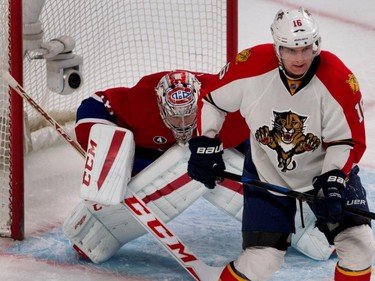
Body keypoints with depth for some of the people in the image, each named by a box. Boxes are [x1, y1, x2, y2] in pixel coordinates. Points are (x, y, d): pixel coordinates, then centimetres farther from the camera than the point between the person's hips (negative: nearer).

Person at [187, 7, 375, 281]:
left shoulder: (340, 81, -25)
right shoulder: (250, 68, -23)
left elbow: (348, 140, -16)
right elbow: (212, 100, -5)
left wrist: (332, 181, -29)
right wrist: (205, 144, -8)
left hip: (326, 168, 1)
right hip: (267, 173, 0)